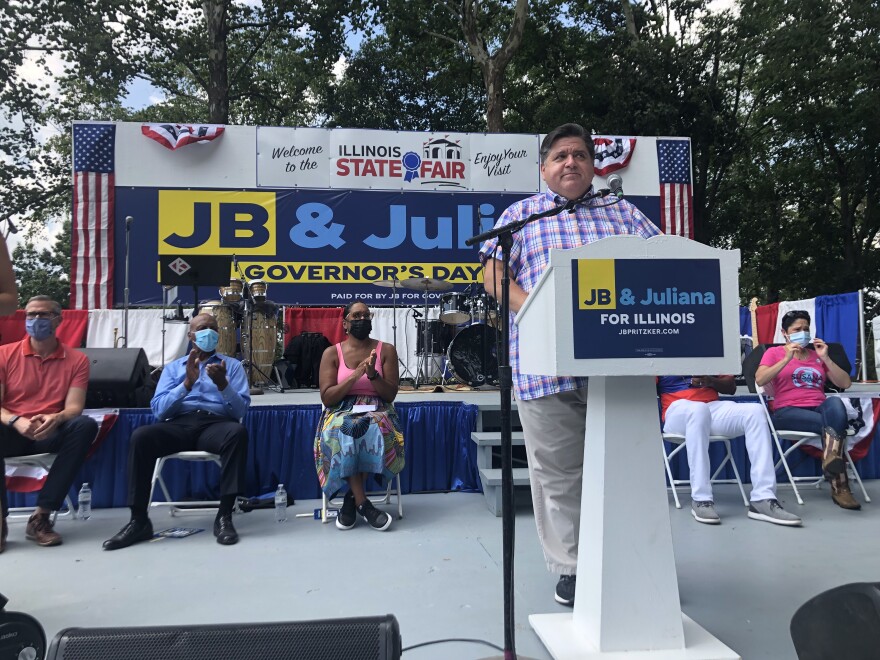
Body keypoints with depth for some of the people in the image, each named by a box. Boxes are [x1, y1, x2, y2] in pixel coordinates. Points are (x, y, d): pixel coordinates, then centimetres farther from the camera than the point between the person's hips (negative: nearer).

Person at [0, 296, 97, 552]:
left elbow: (74, 407, -4)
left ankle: (41, 516, -26)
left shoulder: (76, 359, 5)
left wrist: (56, 419, -28)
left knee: (85, 425, -31)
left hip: (51, 433, 1)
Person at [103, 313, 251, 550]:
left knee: (238, 432, -36)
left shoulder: (233, 365, 15)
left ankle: (224, 516, -30)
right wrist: (187, 383, -8)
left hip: (216, 424, -1)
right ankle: (139, 521, -21)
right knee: (141, 436, -29)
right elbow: (158, 410, 6)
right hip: (179, 424, 2)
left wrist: (223, 384, -15)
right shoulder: (173, 367, 20)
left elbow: (241, 410, 3)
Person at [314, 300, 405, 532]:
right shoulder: (332, 353, 4)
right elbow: (327, 398, -4)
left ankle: (351, 499, -19)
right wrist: (355, 375, -17)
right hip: (342, 412, 0)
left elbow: (391, 395, 1)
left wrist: (372, 374, -17)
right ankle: (363, 503, -25)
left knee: (374, 430, -36)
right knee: (341, 432, -36)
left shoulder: (386, 350, 6)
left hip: (377, 412, 0)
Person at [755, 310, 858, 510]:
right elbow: (760, 380, -6)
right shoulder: (774, 352, 14)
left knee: (835, 402, -35)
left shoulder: (817, 355, 25)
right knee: (833, 425, -33)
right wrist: (787, 358, -10)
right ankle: (840, 486, -33)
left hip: (819, 409, 3)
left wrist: (825, 358, 5)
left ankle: (832, 459, -42)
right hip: (787, 412, -3)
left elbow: (845, 383, 14)